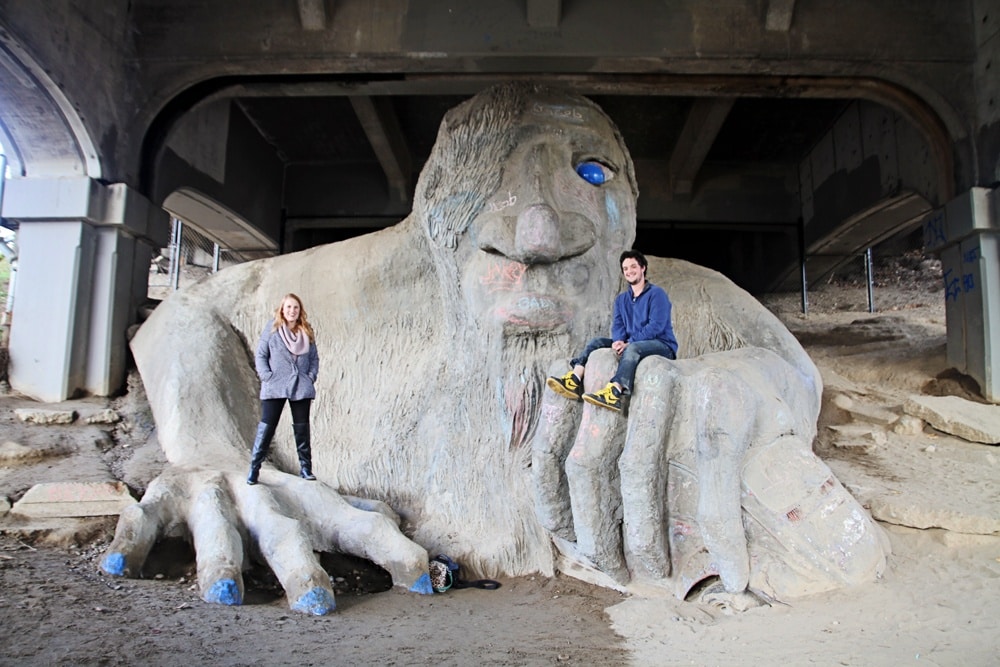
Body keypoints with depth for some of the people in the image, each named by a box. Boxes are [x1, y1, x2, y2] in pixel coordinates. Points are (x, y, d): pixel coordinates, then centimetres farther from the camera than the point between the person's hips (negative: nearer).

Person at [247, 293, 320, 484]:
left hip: (301, 388, 3)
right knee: (266, 427, -3)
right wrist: (267, 377, -10)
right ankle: (254, 468, 5)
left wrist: (311, 377, -1)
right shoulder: (272, 329, 0)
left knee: (302, 428, 8)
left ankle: (305, 468, 15)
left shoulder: (306, 331, 8)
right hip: (275, 388, -3)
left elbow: (314, 358, 12)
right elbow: (260, 355, 0)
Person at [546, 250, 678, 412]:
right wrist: (619, 341, -20)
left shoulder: (656, 294, -5)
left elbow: (656, 326, -16)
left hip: (662, 346, -6)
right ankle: (574, 382, -31)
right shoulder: (621, 299, 16)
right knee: (597, 342, -9)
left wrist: (628, 343, -24)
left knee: (632, 348, -37)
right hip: (631, 345, 7)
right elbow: (617, 326, 4)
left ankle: (614, 393, -58)